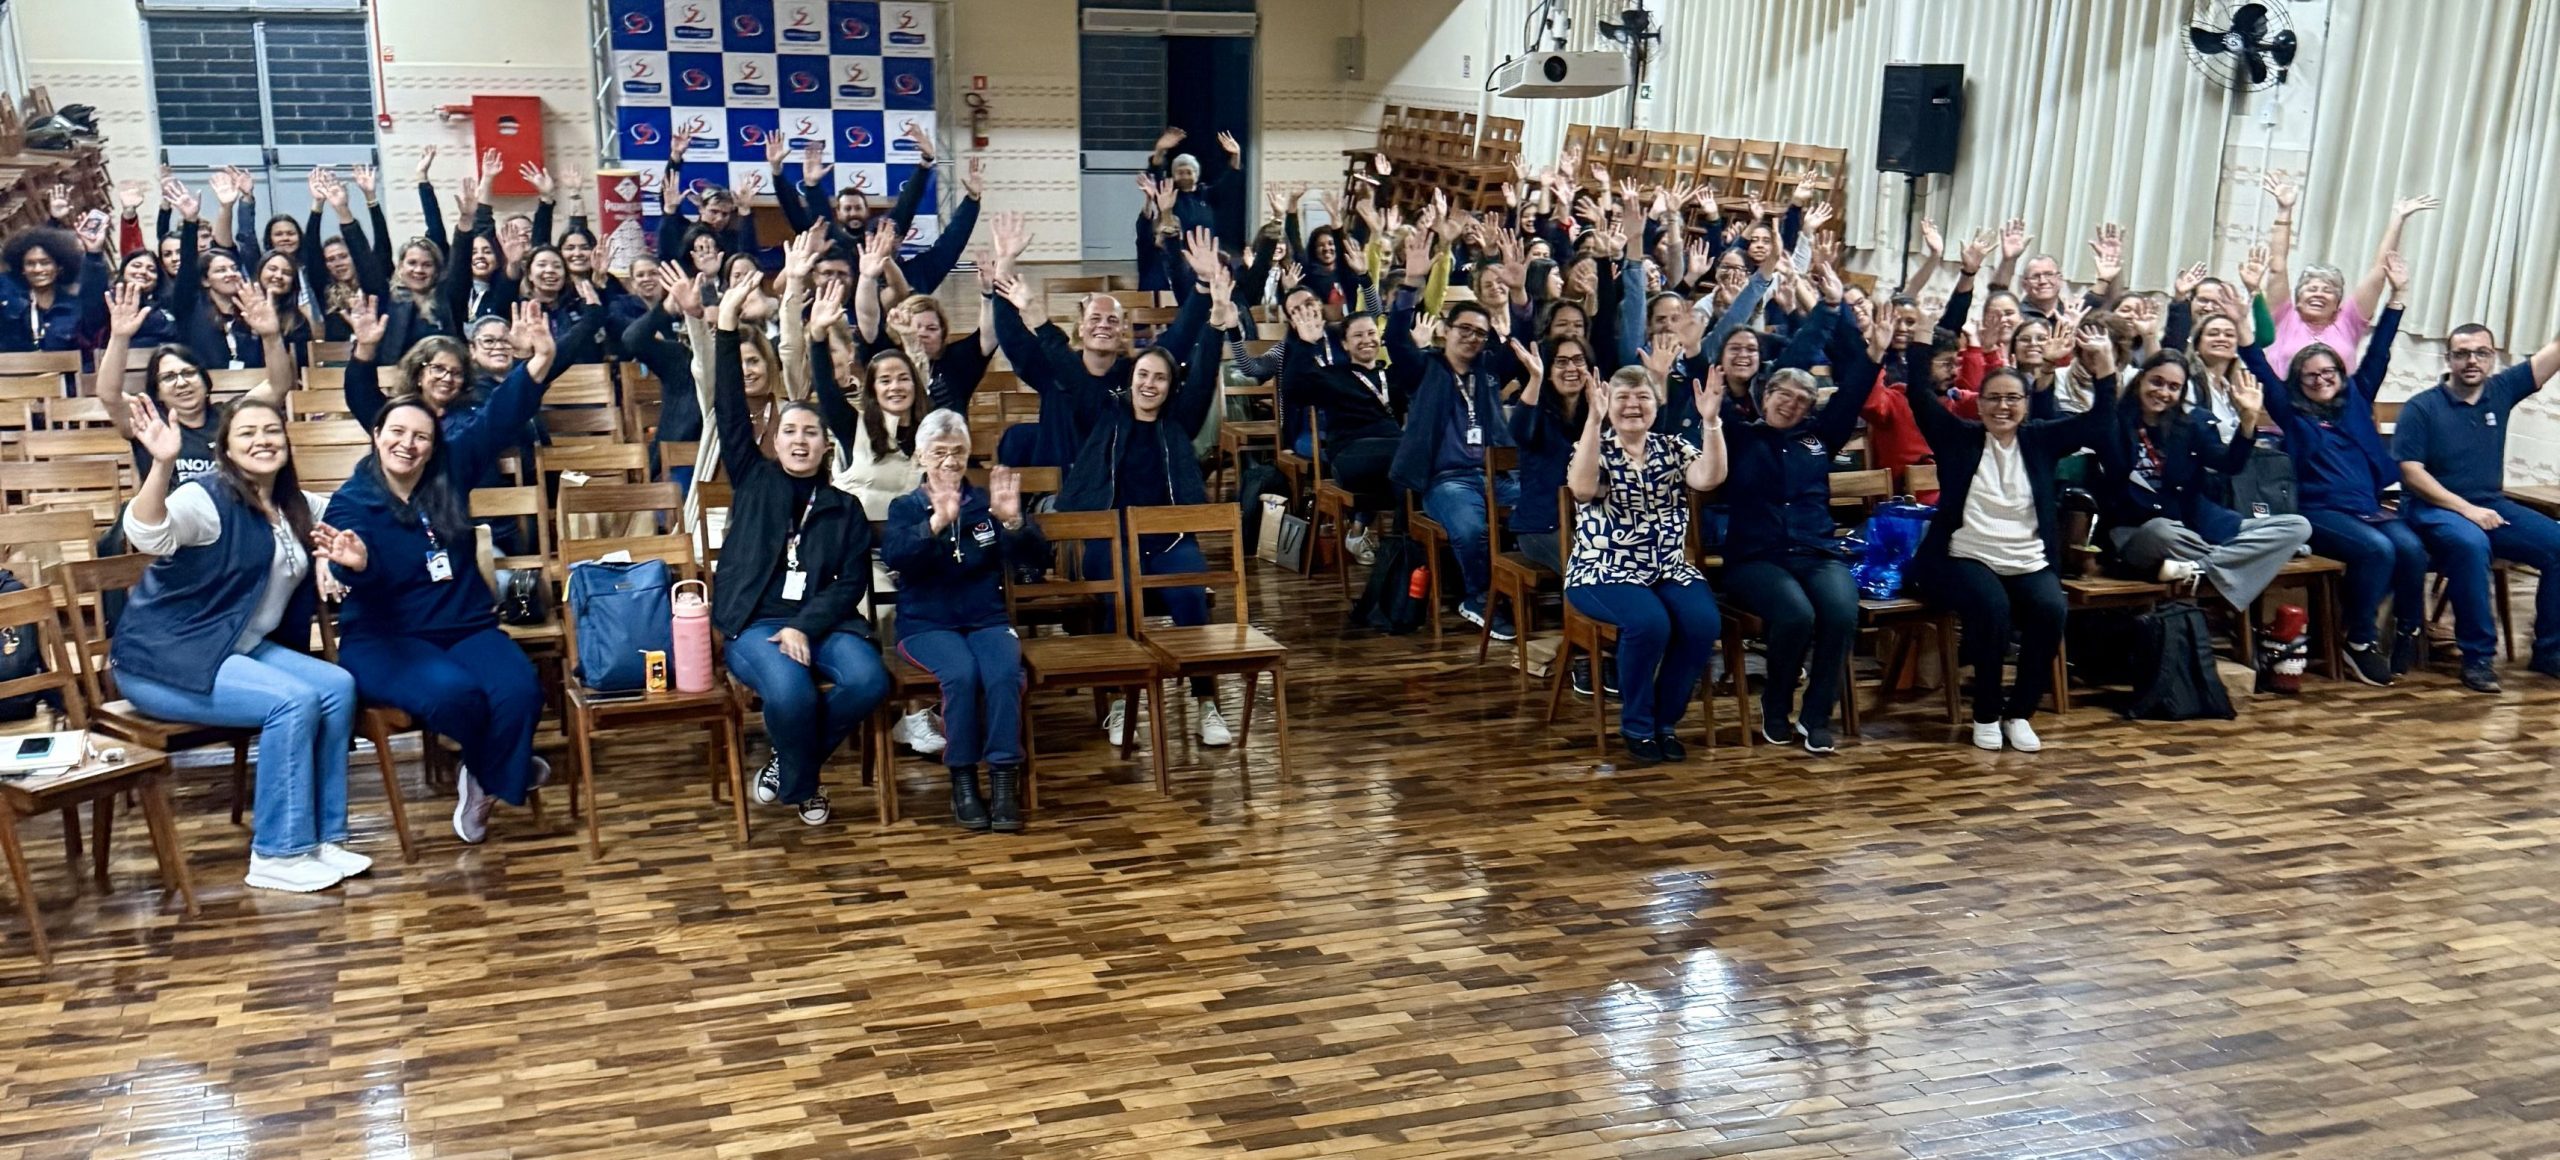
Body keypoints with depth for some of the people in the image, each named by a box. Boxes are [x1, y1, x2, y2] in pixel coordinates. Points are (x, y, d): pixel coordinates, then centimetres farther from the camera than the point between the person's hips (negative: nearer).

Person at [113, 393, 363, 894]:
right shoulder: (209, 499, -15)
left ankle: (323, 836, -6)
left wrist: (352, 560, -6)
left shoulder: (298, 509, 9)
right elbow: (147, 535, -36)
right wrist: (162, 463, -53)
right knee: (294, 700, -26)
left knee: (338, 686, -14)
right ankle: (277, 854, -17)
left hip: (242, 649, 8)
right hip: (167, 660, -8)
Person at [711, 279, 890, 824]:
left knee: (869, 680, -28)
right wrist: (727, 327, -8)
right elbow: (729, 413, 1)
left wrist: (804, 627, -13)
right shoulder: (754, 481, 11)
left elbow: (853, 582, 4)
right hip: (756, 622, -2)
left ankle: (789, 759, -1)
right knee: (790, 692, -33)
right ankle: (802, 786, -2)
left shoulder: (845, 508, 13)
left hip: (822, 621, 2)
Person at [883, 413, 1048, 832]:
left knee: (1004, 674, -30)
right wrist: (936, 522, -32)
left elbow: (1037, 556, -2)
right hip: (927, 624, -1)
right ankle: (962, 780, -18)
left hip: (988, 620, 1)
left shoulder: (986, 503, 10)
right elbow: (894, 555, -15)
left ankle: (1004, 781, -24)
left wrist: (1014, 521, -23)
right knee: (961, 673, -32)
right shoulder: (905, 507, 8)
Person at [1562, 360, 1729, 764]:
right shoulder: (1593, 448, 1)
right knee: (1649, 621, -33)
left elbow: (1710, 477, -9)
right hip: (1604, 573, -4)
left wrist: (1711, 419, -19)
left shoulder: (1673, 447, 10)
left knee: (1703, 622, -26)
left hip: (1670, 570, 4)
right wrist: (1594, 418, -27)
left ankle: (1666, 721, -5)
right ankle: (1636, 727, -11)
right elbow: (1582, 488, -22)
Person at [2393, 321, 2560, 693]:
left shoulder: (2501, 391, 7)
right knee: (2470, 543, -37)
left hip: (2492, 506, 6)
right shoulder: (2422, 407, -6)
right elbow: (2411, 472, -13)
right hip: (2436, 508, -6)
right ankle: (2478, 656, -27)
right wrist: (2465, 509, -20)